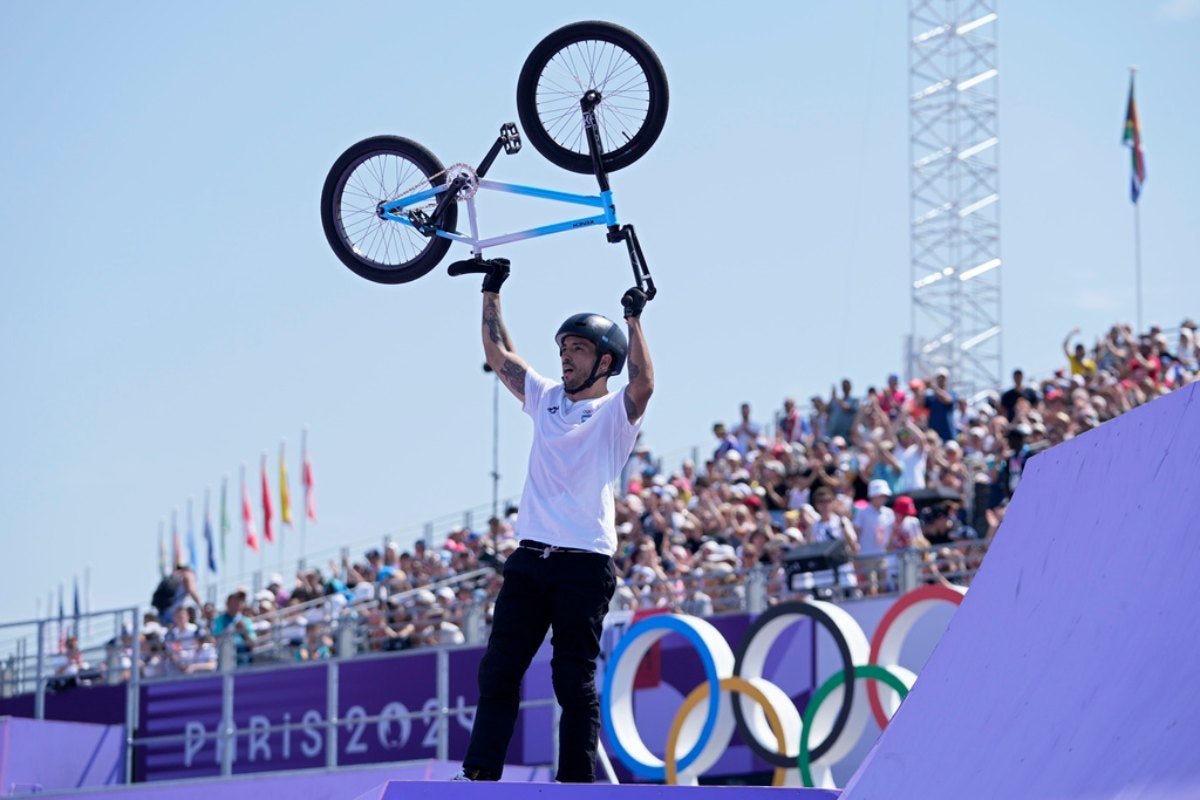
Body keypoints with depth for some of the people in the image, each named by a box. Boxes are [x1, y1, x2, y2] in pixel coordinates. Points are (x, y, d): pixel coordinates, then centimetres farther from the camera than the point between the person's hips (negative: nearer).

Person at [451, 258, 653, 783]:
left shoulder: (614, 413, 0)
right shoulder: (546, 398, 17)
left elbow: (642, 385, -20)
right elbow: (499, 355, 18)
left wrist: (633, 320, -24)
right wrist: (491, 292, 14)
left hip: (585, 563, -6)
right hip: (530, 558, 6)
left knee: (575, 681, -4)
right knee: (498, 671, 1)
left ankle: (577, 783, -1)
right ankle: (479, 774, 3)